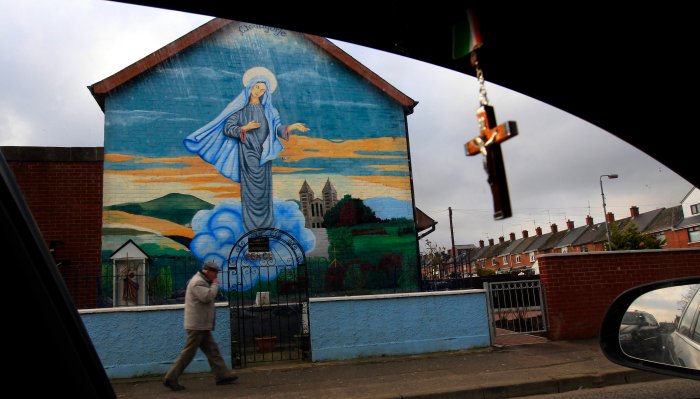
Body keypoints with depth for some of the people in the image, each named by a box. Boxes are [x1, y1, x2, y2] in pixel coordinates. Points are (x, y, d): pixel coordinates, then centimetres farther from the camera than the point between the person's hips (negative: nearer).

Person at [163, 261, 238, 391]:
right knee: (188, 353, -4)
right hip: (197, 325, -11)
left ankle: (222, 375, 12)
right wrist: (215, 284, -14)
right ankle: (170, 378, 4)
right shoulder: (198, 282, -15)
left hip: (202, 326, 11)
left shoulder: (202, 281, 18)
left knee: (212, 350, 9)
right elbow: (208, 297, -26)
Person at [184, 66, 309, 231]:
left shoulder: (268, 109, 9)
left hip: (263, 154, 3)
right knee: (250, 187, -4)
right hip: (247, 153, -2)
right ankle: (252, 224, 3)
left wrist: (293, 126, -17)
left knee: (264, 187, 3)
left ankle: (266, 223, 10)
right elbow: (227, 128, -3)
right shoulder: (239, 107, 2)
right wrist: (245, 128, -16)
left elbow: (277, 129, 0)